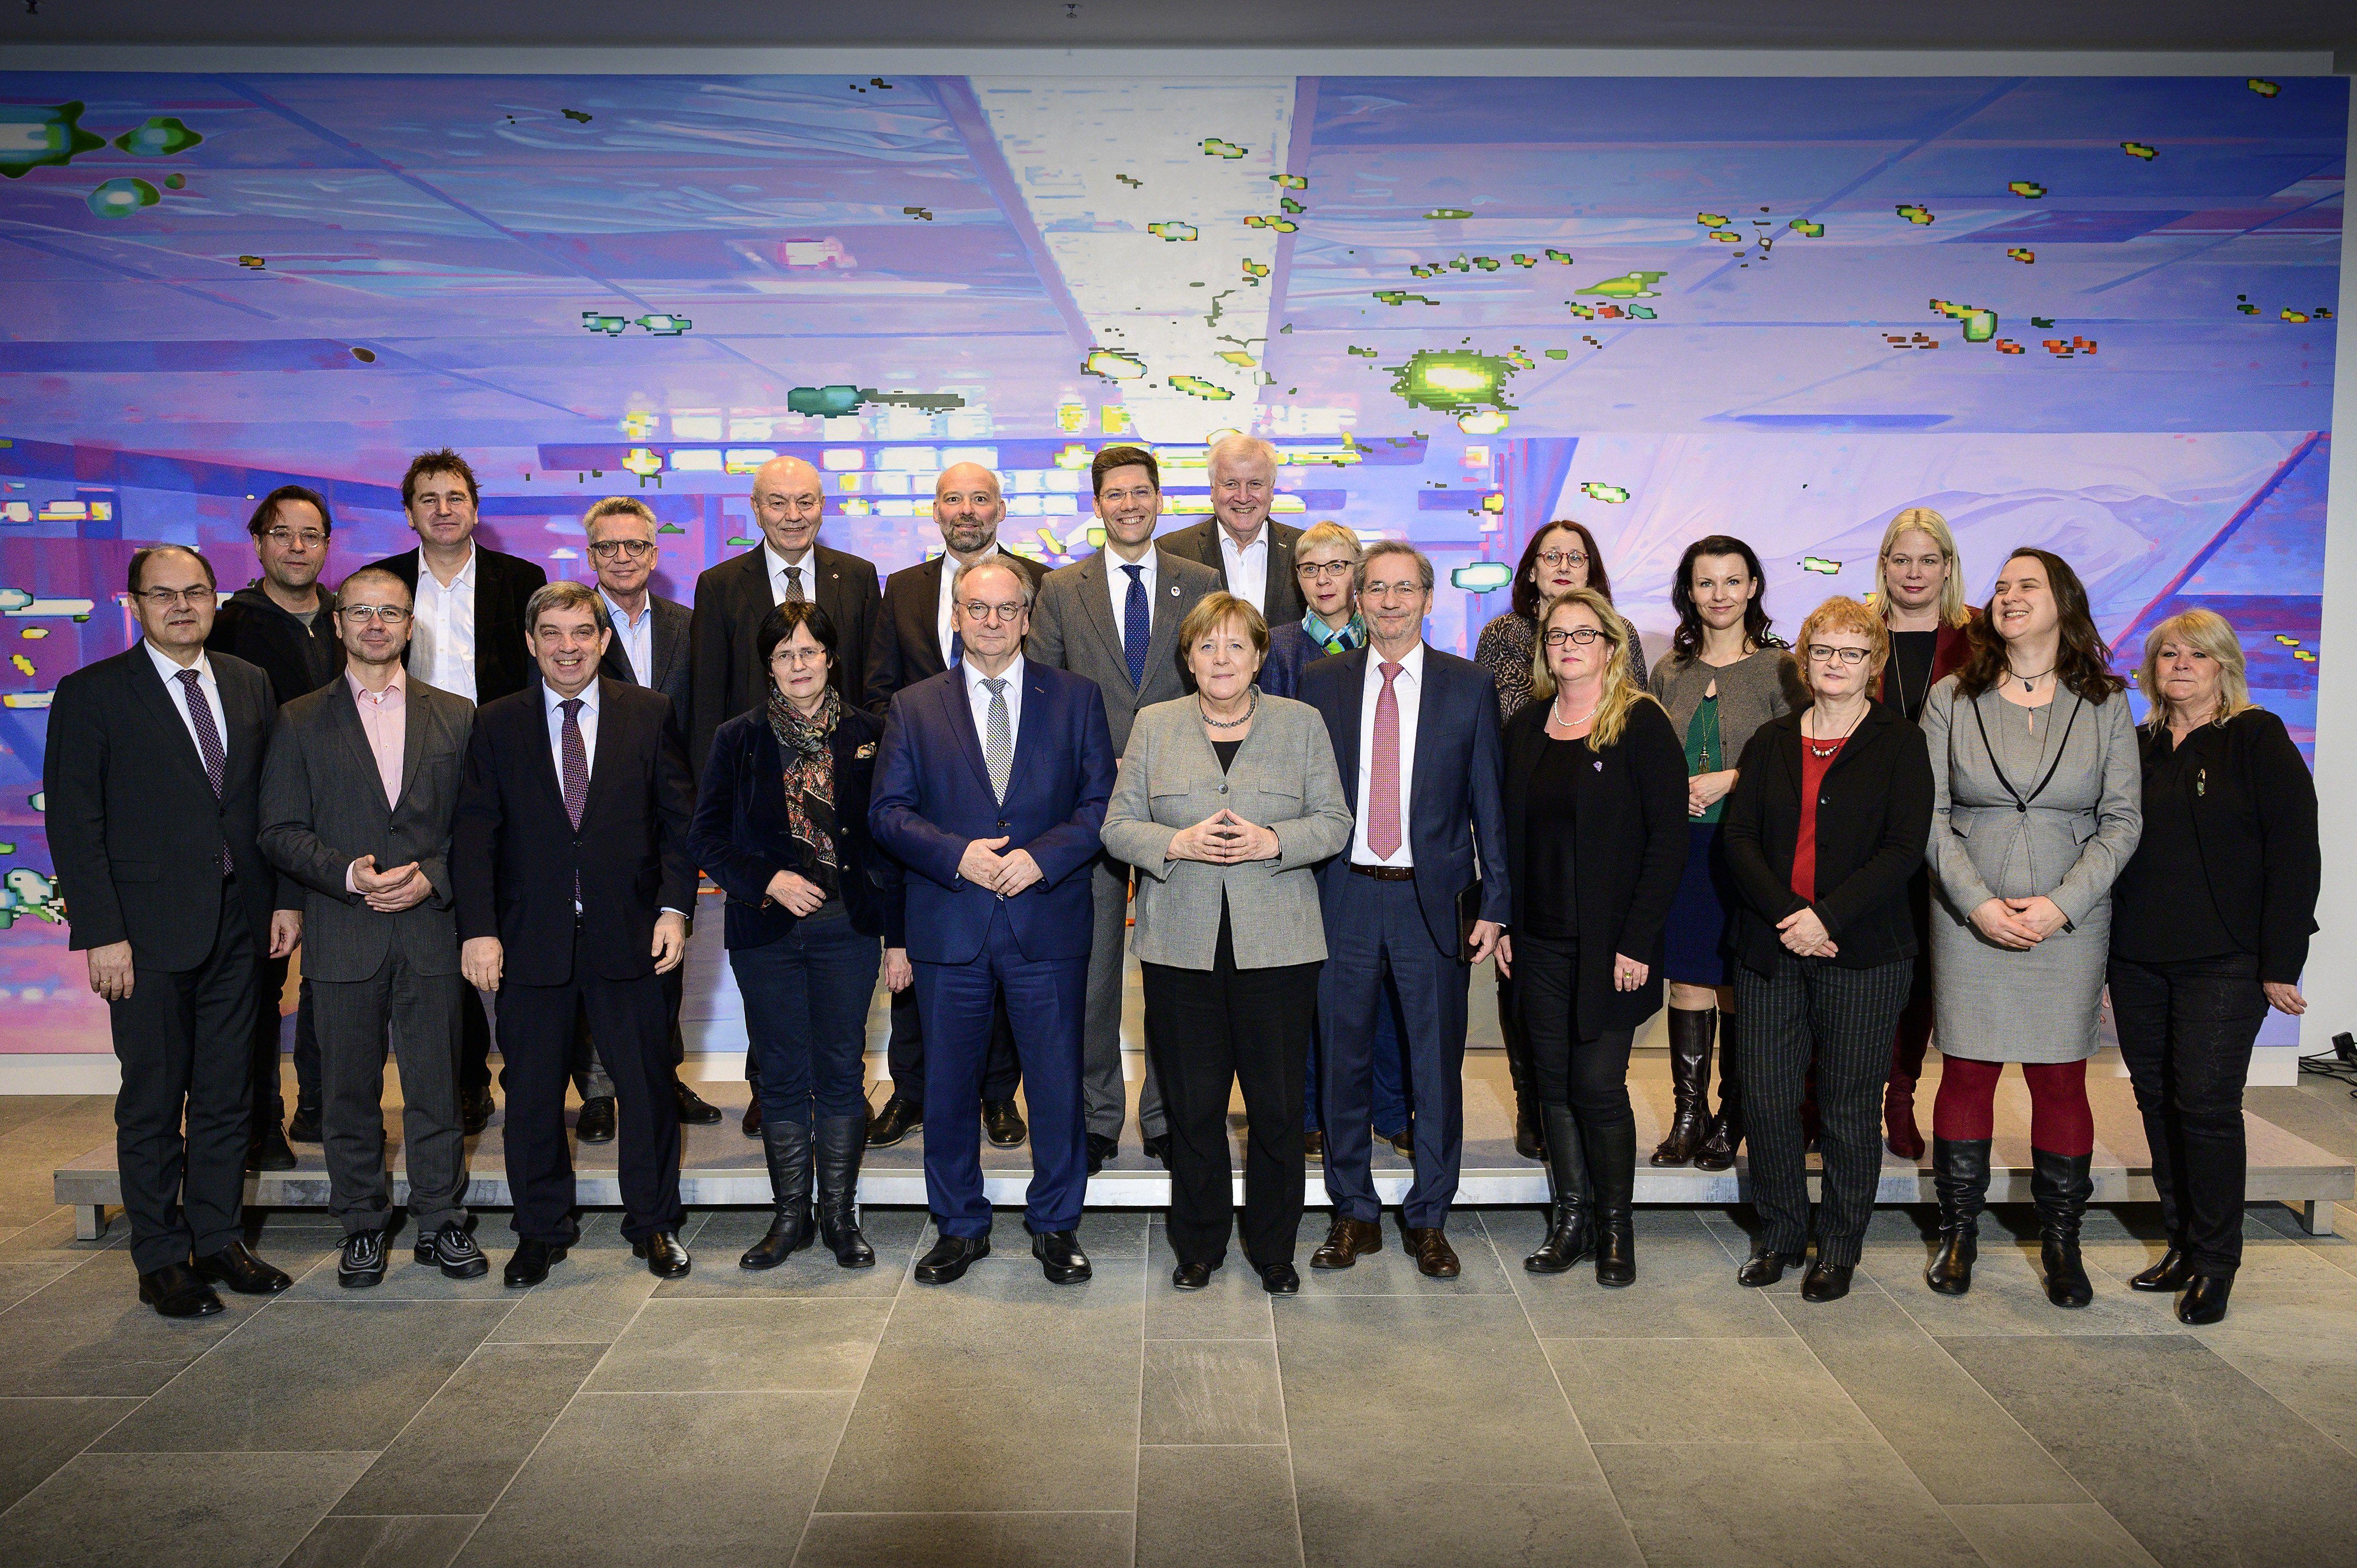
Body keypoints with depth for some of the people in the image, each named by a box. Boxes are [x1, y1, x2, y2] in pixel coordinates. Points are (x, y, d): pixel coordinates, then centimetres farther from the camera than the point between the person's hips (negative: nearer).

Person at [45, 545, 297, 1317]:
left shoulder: (250, 685, 9)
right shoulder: (90, 695, -4)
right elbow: (73, 825, -7)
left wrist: (287, 898, 4)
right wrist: (101, 934, -13)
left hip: (238, 927, 4)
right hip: (150, 934, -4)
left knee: (227, 1098, 12)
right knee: (152, 1102, 6)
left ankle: (218, 1240, 24)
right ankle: (161, 1260, 17)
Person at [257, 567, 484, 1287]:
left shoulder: (455, 716, 8)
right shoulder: (299, 722, 6)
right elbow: (280, 832, 2)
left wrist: (431, 878, -10)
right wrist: (347, 875, -14)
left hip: (431, 930, 0)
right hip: (342, 937, 0)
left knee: (437, 1087, 5)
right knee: (350, 1093, 8)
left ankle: (442, 1223, 18)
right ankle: (362, 1227, 22)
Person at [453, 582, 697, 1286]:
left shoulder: (650, 714, 4)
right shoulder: (496, 725, 5)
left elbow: (679, 819, 3)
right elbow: (474, 834, 0)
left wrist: (674, 907, -7)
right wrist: (478, 929, -9)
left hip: (629, 935, 0)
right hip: (531, 937, 1)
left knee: (647, 1084, 7)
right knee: (533, 1093, 9)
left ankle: (653, 1223, 24)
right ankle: (541, 1231, 26)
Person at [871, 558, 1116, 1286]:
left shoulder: (1076, 698, 6)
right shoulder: (914, 707, 7)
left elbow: (1102, 803, 1)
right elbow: (887, 811, 1)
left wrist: (1041, 856, -14)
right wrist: (958, 855, -14)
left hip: (1048, 924, -1)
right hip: (949, 926, 1)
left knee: (1058, 1083, 6)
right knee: (949, 1087, 10)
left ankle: (1056, 1225, 23)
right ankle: (960, 1227, 26)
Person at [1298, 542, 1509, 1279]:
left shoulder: (1469, 686, 2)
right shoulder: (1321, 683, 5)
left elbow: (1489, 801, 3)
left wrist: (1494, 904, -2)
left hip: (1435, 899, -1)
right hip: (1343, 897, 1)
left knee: (1437, 1065, 6)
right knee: (1343, 1060, 8)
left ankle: (1429, 1219, 22)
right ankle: (1354, 1214, 24)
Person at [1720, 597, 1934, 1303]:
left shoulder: (1900, 743, 2)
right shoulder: (1771, 741, 11)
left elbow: (1903, 850, -7)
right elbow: (1739, 839, 3)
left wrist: (1827, 916, -16)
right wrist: (1786, 915, -12)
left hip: (1863, 952, -3)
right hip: (1770, 947, 3)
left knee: (1848, 1104, 4)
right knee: (1767, 1095, 4)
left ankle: (1839, 1249, 20)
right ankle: (1780, 1235, 22)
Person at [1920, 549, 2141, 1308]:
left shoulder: (2105, 705, 3)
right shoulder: (1952, 698, 3)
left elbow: (2122, 820, 0)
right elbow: (1931, 813, -1)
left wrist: (2060, 905, -11)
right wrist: (1978, 902, -12)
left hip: (2069, 924, 0)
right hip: (1968, 918, 0)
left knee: (2060, 1078, 4)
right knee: (1966, 1071, 4)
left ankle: (2061, 1241, 20)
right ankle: (1958, 1232, 19)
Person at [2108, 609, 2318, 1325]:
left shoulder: (2258, 741, -2)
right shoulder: (2137, 748, 12)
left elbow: (2296, 854, -7)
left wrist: (2281, 964, -11)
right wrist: (2102, 955, 13)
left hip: (2223, 963, -5)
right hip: (2138, 962, 5)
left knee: (2207, 1104, -5)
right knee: (2158, 1101, 8)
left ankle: (2216, 1263, 9)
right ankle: (2183, 1245, 21)